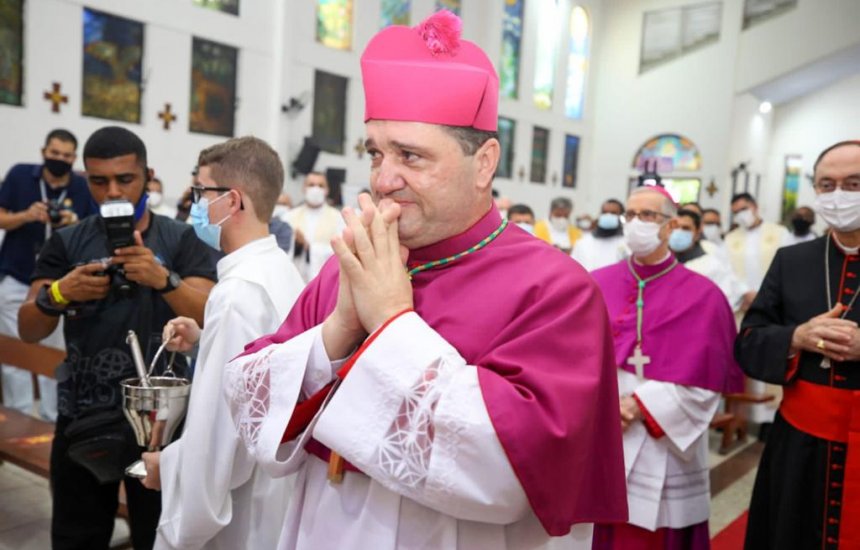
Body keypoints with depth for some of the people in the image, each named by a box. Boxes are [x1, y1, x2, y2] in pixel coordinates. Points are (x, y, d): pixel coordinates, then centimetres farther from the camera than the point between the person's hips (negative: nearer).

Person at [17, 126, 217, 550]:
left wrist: (163, 279, -30)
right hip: (83, 419, 2)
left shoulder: (180, 240, -3)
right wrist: (59, 293, -22)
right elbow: (28, 331, -1)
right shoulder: (66, 243, 3)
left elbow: (210, 320, -13)